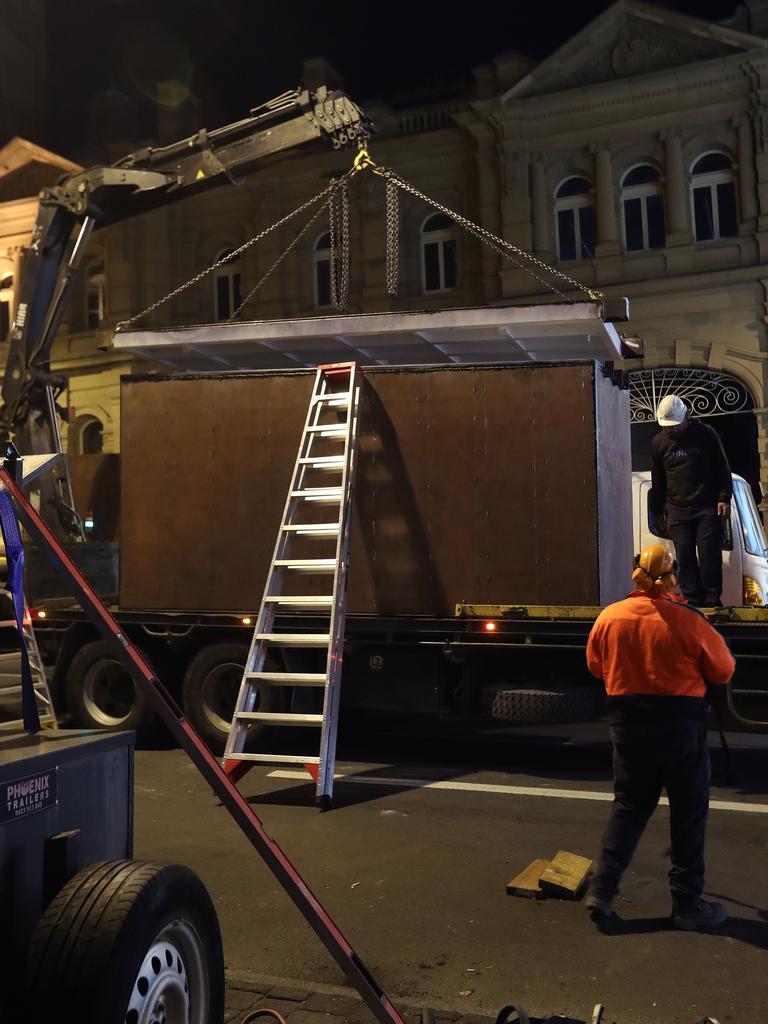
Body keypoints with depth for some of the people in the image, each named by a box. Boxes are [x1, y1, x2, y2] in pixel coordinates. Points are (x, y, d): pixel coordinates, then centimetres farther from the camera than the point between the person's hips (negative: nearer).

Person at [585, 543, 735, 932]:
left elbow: (596, 667, 9)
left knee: (628, 807, 16)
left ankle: (602, 890, 13)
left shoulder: (608, 617, -5)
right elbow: (723, 671, -4)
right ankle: (687, 904, 20)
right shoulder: (689, 621, -16)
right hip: (681, 725, -3)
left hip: (628, 724, 4)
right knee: (688, 814, 11)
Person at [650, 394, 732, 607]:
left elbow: (722, 469, 5)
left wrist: (724, 498, -4)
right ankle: (693, 600, 2)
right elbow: (657, 482, 16)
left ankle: (712, 600, 0)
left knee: (710, 554, -6)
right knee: (684, 556, -2)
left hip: (708, 508, -2)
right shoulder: (658, 443, 9)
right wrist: (658, 513, 14)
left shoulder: (705, 434, 0)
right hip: (677, 510, 3)